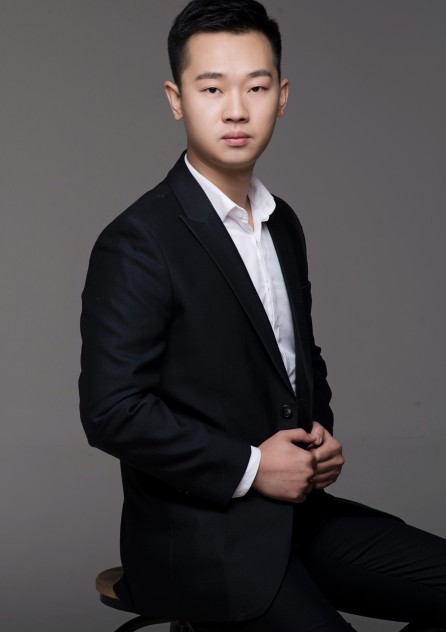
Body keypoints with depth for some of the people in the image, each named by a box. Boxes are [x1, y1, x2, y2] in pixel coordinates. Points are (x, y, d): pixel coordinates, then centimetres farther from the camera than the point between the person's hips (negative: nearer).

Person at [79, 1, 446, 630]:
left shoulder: (283, 225, 11)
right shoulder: (136, 244, -14)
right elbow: (113, 412, -19)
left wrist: (320, 434, 3)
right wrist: (250, 468, -17)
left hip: (294, 508, 8)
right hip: (198, 536, -7)